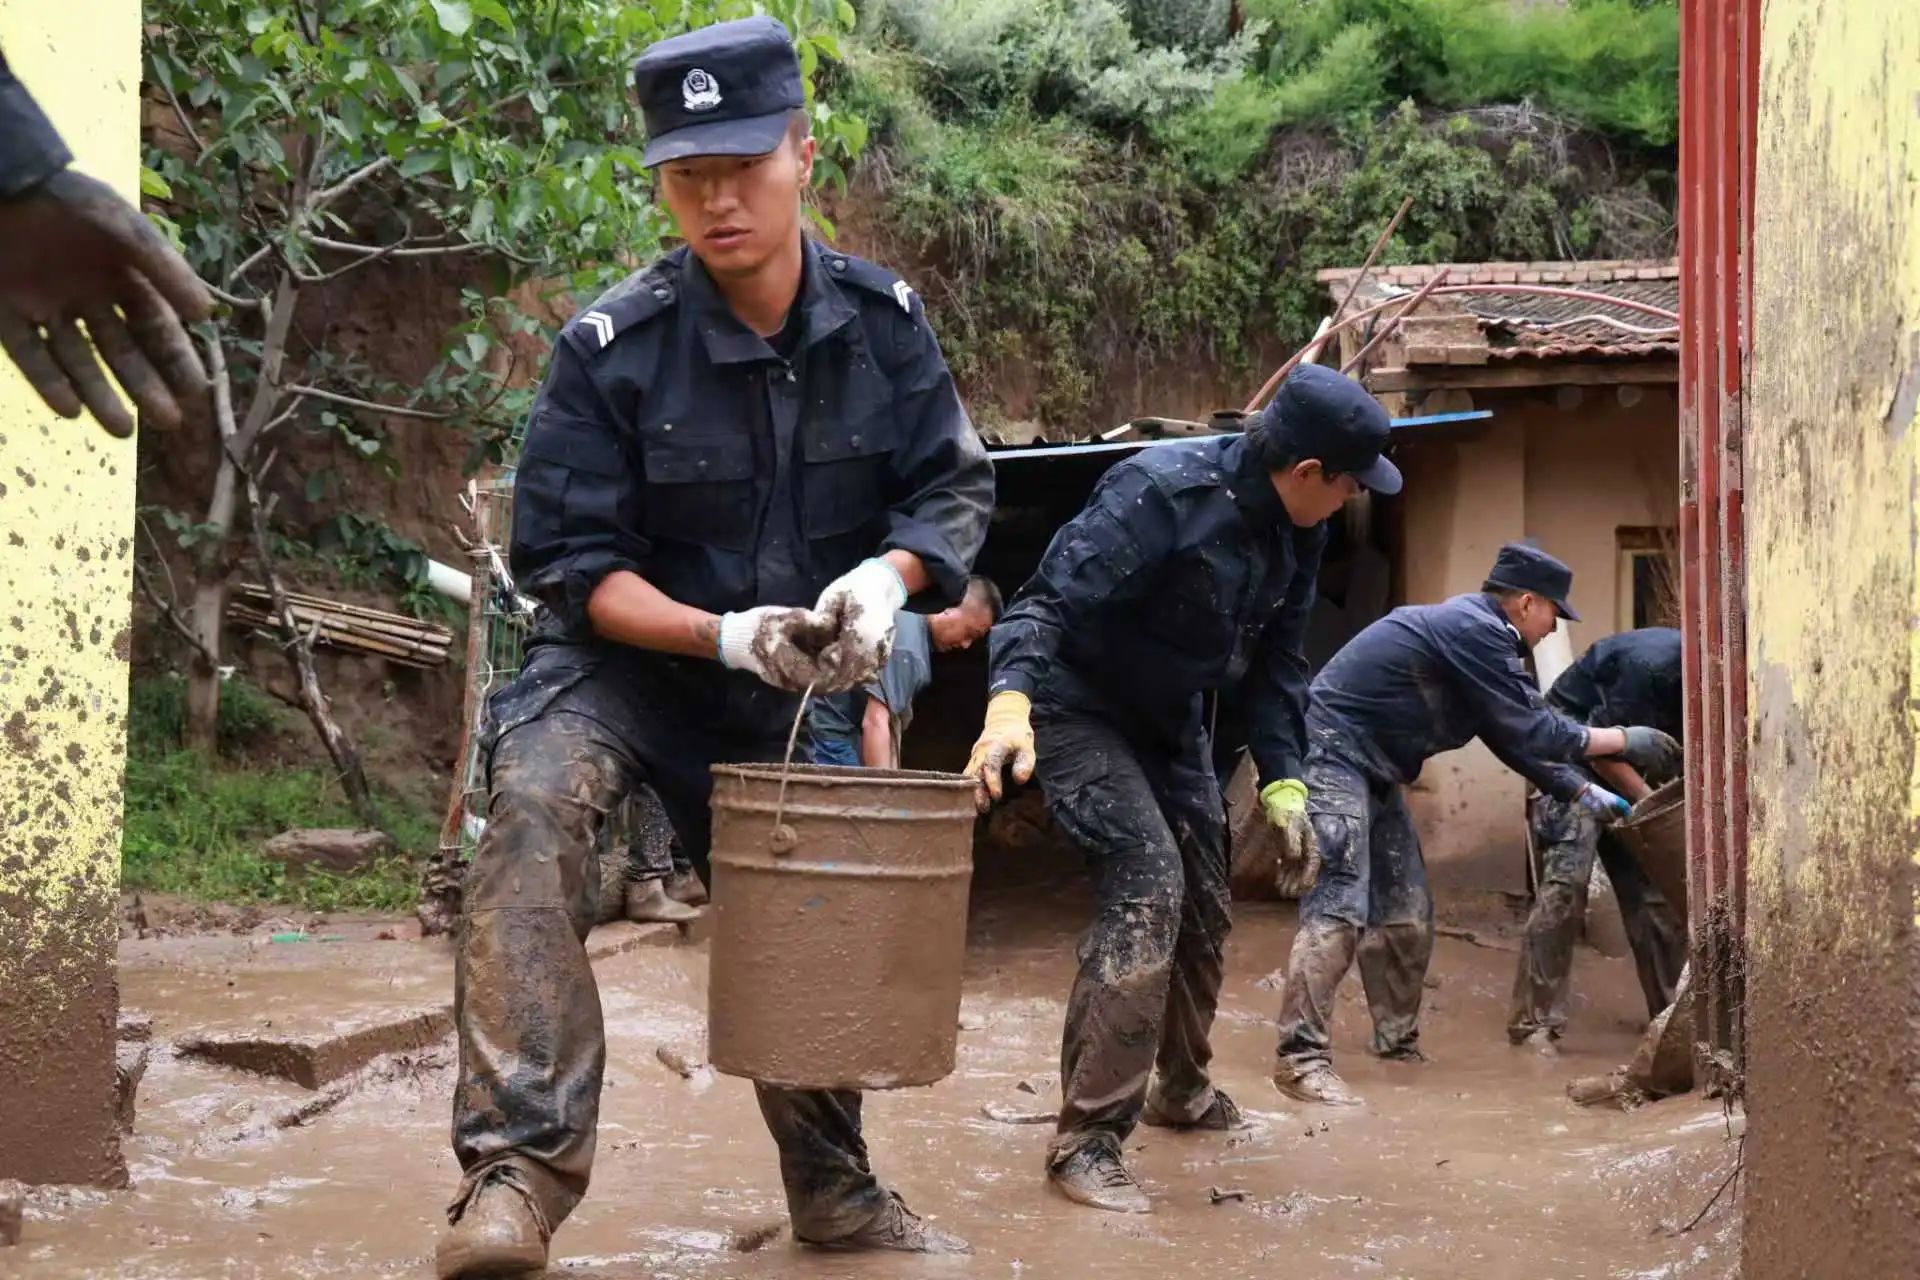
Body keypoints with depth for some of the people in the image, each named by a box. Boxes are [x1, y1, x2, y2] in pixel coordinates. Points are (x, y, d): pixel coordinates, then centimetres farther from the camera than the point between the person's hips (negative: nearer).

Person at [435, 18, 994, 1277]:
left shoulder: (884, 318, -10)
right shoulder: (615, 346, -20)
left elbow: (956, 485, -3)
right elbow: (572, 560, -17)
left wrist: (887, 574, -24)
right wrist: (722, 637, -31)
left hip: (787, 686, 4)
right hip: (628, 660, -4)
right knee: (536, 799, -34)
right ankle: (520, 1169, -36)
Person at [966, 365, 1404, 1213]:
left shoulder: (1295, 535, -4)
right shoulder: (1161, 494, -30)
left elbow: (1275, 662, 5)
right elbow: (1049, 600, -35)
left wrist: (1283, 779, -4)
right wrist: (1010, 702, -51)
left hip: (1170, 722, 9)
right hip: (1081, 710, -9)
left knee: (1201, 905, 17)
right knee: (1145, 888, -23)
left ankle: (1182, 1089, 41)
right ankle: (1087, 1138, -16)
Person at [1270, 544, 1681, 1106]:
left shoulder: (1474, 629, 15)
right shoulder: (1475, 631, -17)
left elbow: (1513, 735, 20)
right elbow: (1531, 730, -16)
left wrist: (1581, 791, 16)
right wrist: (1623, 740, -6)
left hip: (1372, 773, 11)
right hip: (1333, 754, -11)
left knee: (1405, 915, 12)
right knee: (1340, 907, -20)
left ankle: (1398, 1044, 21)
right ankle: (1301, 1058, -24)